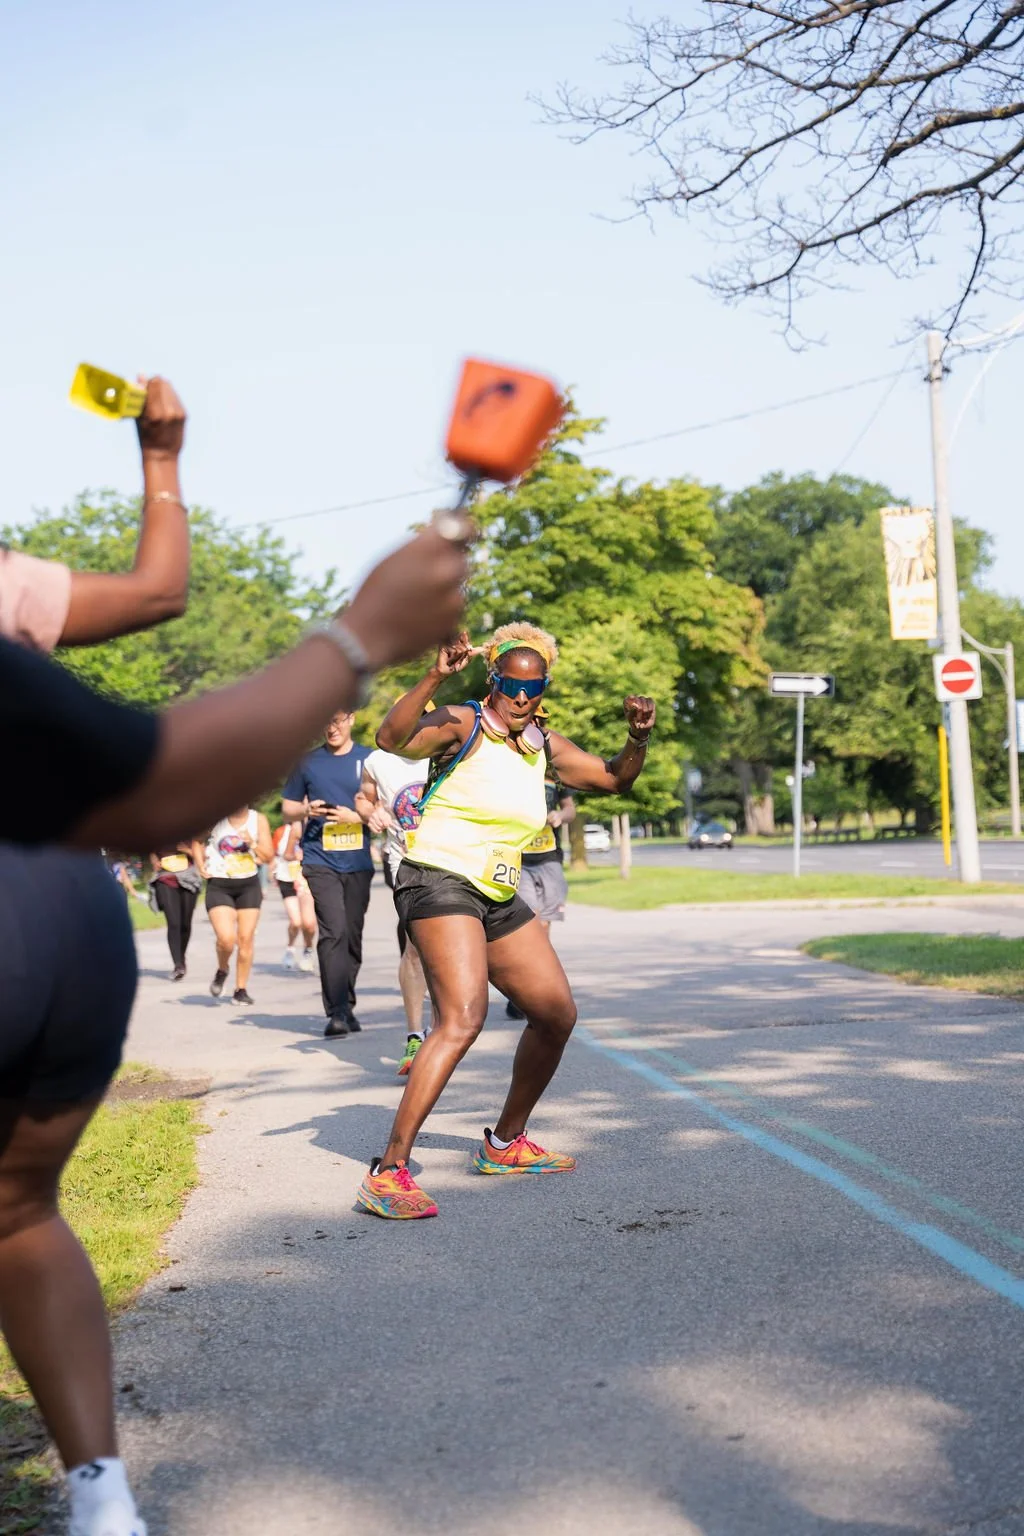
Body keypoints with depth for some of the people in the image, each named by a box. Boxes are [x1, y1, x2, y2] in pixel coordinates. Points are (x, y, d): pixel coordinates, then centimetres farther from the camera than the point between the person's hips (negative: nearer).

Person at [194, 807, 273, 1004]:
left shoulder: (258, 820, -1)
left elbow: (268, 857, -1)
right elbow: (196, 840, 13)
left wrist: (252, 844, -18)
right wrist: (201, 866, 1)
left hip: (249, 886, 2)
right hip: (219, 886, -2)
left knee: (246, 939, 1)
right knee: (226, 939, -16)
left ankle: (241, 989, 13)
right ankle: (222, 970, 16)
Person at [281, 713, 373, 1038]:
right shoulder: (307, 763, 8)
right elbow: (287, 809, 14)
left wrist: (357, 816, -9)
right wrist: (306, 810, -7)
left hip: (358, 863, 1)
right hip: (320, 861, -1)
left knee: (353, 935, 8)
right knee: (334, 932, -15)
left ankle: (347, 1007, 22)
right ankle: (337, 1012, -15)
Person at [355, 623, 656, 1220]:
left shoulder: (543, 745, 12)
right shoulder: (462, 725, -10)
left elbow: (613, 779, 21)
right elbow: (392, 739, -30)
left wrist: (639, 738, 2)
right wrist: (436, 677, -42)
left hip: (500, 899, 9)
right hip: (441, 883, -9)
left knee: (558, 1014, 14)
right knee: (464, 1017, -28)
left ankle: (505, 1144, 31)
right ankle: (389, 1171, -29)